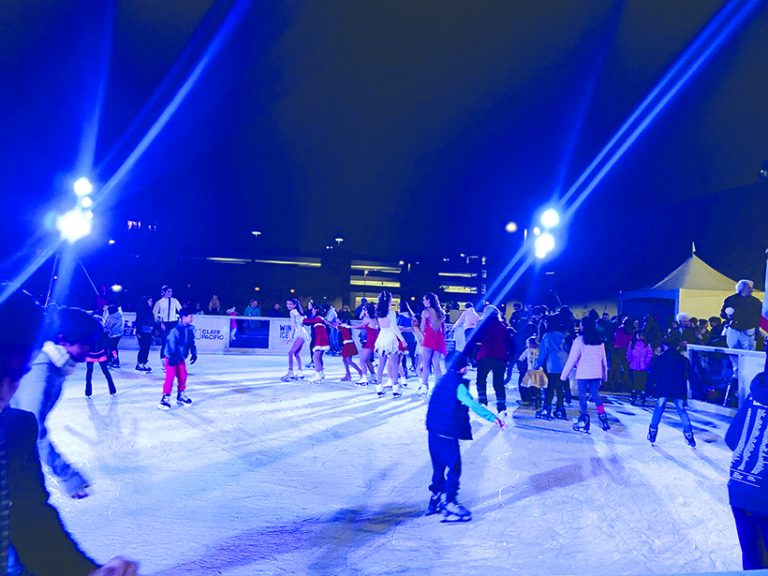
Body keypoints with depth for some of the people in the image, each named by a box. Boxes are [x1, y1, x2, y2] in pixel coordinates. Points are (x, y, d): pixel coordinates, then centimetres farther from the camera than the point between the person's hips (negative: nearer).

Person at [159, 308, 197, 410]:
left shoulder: (190, 329, -2)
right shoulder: (176, 330, -25)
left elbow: (191, 342, 10)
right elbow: (171, 343, -25)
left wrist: (194, 353, 6)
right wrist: (172, 357, -27)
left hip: (181, 358, 7)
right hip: (171, 358, -7)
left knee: (183, 376, 11)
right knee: (170, 377, -11)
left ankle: (181, 395, 27)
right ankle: (165, 398, -3)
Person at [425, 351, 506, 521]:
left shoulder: (441, 382, 10)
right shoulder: (459, 386, -15)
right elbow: (473, 405, -25)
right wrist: (493, 417, -28)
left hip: (434, 432, 9)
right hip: (448, 435, -9)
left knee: (439, 466, 20)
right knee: (454, 467, 0)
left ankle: (436, 497, 29)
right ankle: (449, 502, 2)